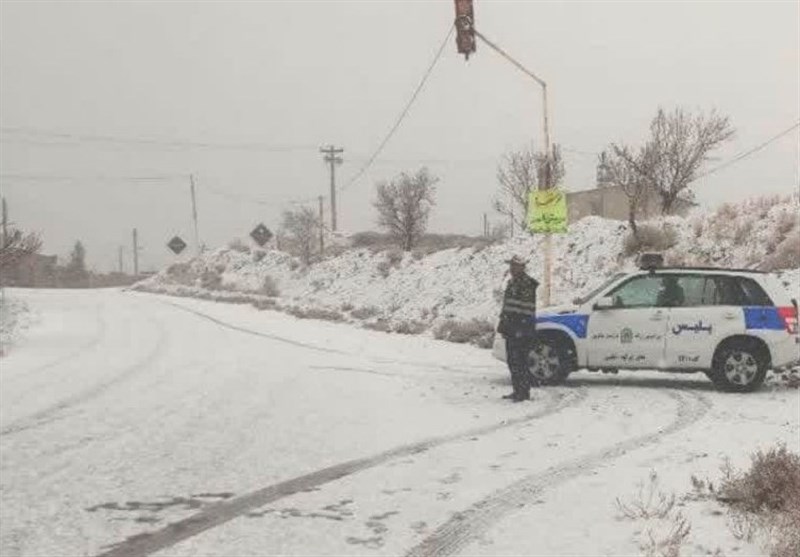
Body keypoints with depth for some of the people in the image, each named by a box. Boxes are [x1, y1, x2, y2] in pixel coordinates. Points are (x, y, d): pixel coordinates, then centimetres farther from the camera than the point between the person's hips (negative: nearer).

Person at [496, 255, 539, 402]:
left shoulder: (527, 283, -11)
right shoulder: (512, 283, 19)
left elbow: (528, 308, -17)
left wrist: (523, 328, -22)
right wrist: (503, 324, 22)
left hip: (521, 330, -10)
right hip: (511, 329, 10)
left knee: (519, 361, -10)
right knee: (512, 361, 13)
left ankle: (524, 392, -6)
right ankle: (518, 391, 20)